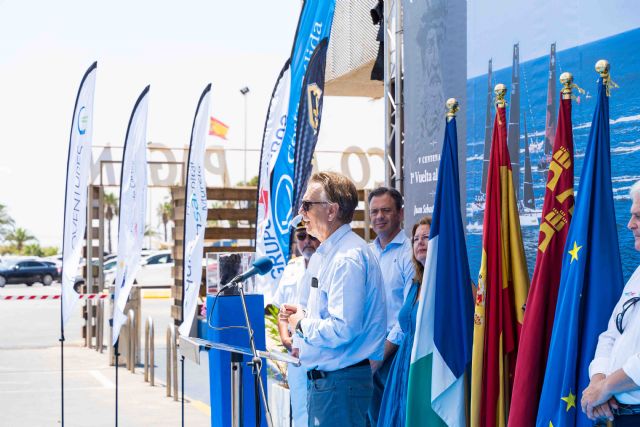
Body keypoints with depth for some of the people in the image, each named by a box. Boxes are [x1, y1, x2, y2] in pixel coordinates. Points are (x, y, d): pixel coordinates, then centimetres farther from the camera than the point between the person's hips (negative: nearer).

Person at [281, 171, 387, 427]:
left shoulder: (347, 259, -19)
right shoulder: (324, 254, 15)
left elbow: (344, 329, -27)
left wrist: (302, 324, -12)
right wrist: (306, 315, 8)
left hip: (340, 381, -11)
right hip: (321, 377, 11)